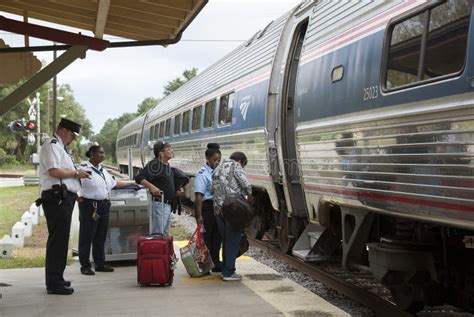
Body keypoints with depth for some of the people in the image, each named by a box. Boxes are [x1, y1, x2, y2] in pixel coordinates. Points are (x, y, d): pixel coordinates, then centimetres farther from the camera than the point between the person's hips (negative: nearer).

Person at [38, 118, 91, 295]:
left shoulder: (59, 147, 24)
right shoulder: (52, 145, -8)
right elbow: (53, 171, -21)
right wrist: (76, 173, -10)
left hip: (63, 198, 11)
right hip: (57, 198, -11)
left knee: (59, 240, 15)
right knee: (58, 240, -9)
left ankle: (55, 279, 24)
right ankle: (54, 283, -6)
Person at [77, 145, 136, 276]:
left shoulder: (103, 170, 16)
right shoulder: (83, 168, -10)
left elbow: (114, 183, 26)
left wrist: (131, 183, 29)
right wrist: (78, 198, -17)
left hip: (104, 206, 8)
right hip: (89, 206, -8)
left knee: (100, 237, 11)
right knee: (86, 237, -2)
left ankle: (100, 264, 19)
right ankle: (85, 266, 5)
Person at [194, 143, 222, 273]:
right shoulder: (202, 173, -12)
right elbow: (198, 196, -18)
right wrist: (199, 215, -22)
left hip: (217, 207, 8)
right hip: (206, 206, -8)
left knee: (217, 235, 13)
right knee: (206, 236, 0)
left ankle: (215, 263, 24)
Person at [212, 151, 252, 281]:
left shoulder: (217, 169, 22)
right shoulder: (235, 166, -1)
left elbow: (213, 189, 18)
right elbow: (246, 184, -12)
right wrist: (249, 196, 5)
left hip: (218, 209, 7)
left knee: (225, 240, 16)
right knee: (233, 240, -1)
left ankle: (225, 270, 20)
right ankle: (229, 272, 0)